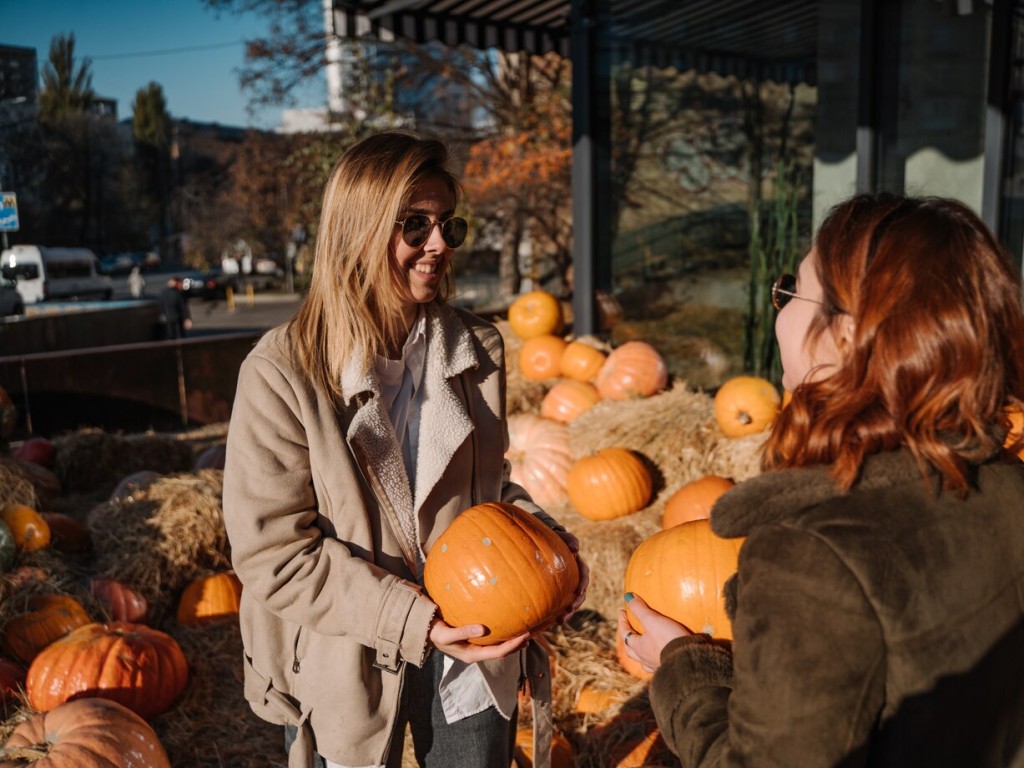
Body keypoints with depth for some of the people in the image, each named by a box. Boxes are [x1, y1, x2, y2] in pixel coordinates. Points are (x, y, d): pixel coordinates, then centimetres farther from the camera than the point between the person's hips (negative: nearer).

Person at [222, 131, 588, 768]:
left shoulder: (478, 351, -2)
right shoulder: (282, 372, -17)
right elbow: (273, 555, -17)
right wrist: (414, 620, -24)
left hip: (471, 655, 4)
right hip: (347, 671, -3)